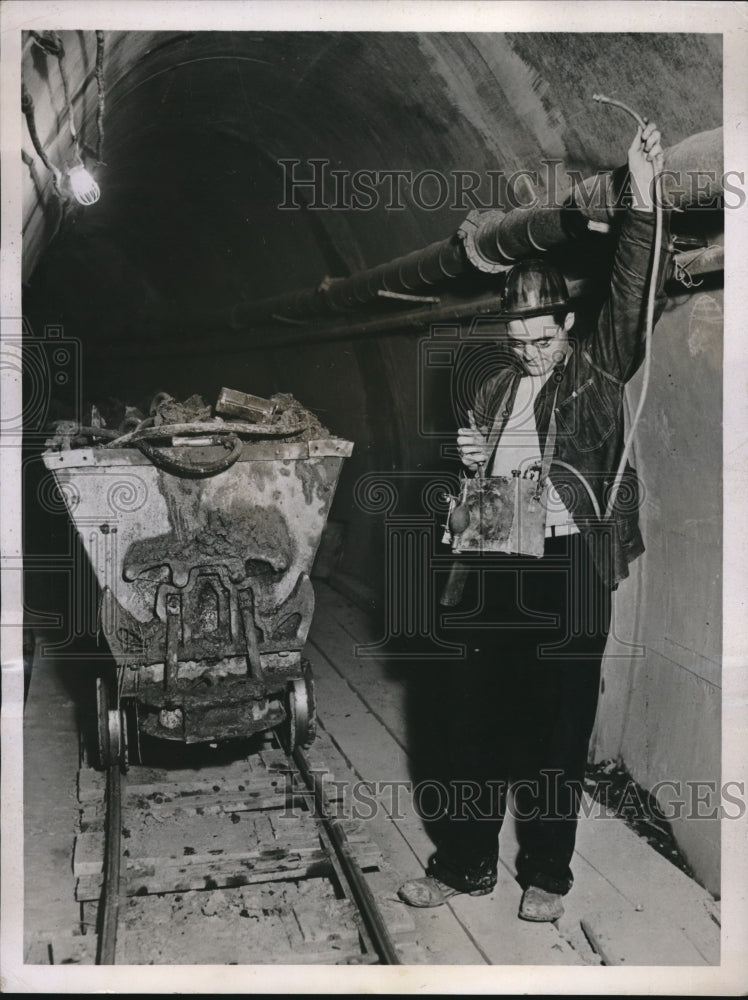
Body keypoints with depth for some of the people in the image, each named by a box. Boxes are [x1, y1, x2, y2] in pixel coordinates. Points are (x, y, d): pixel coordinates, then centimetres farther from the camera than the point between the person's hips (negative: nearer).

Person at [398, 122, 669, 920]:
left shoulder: (597, 373, 1)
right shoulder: (494, 392, 14)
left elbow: (633, 297, -15)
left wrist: (641, 193, -24)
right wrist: (468, 461, -2)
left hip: (568, 569, -4)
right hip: (497, 570, 5)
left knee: (558, 727, 5)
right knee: (476, 720, 9)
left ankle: (546, 874, 22)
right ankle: (464, 863, 24)